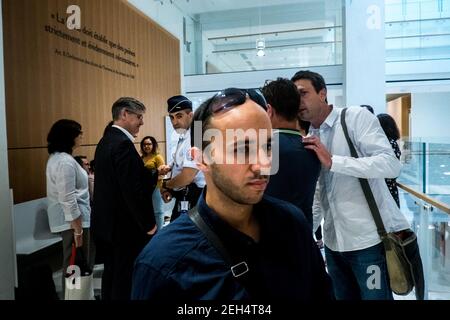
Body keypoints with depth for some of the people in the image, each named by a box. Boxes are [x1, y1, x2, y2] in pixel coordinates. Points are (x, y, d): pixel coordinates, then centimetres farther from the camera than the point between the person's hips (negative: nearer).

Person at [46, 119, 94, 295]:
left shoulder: (56, 157, 12)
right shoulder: (65, 161, -21)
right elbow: (68, 199, -24)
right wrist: (78, 229, -21)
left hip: (69, 219, 11)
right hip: (73, 220, -11)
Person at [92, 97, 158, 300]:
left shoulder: (106, 140, 10)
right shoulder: (123, 144, -20)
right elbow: (133, 191, -23)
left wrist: (154, 175, 6)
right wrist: (149, 224, -13)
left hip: (107, 223, 9)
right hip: (125, 226, -9)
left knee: (112, 274, 20)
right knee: (126, 279, 4)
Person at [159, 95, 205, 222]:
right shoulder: (183, 138, 9)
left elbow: (186, 178, -27)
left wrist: (165, 185, -7)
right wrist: (170, 167, 4)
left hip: (191, 200, -9)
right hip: (183, 198, 9)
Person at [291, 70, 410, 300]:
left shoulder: (356, 117, -8)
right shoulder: (308, 139, 9)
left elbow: (391, 164, -20)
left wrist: (332, 161, -24)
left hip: (369, 239, -5)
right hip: (333, 242, 6)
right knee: (343, 297, 17)